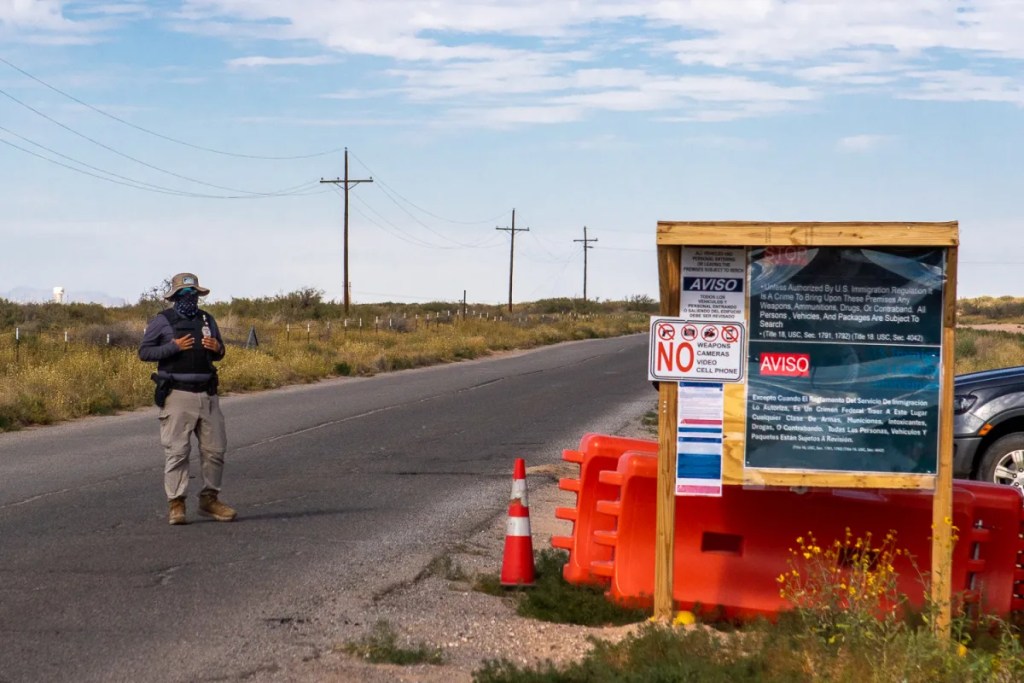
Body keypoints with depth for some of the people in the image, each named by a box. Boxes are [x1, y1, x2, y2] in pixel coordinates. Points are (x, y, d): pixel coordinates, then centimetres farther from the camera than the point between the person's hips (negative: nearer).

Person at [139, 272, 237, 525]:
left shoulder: (206, 319, 14)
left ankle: (209, 499, 17)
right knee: (177, 450, -4)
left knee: (215, 448, 6)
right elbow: (144, 352, -4)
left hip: (207, 394, 5)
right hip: (178, 394, -5)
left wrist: (217, 348, -2)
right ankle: (176, 504, 1)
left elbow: (219, 353, 23)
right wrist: (174, 346, -16)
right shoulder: (162, 321, -1)